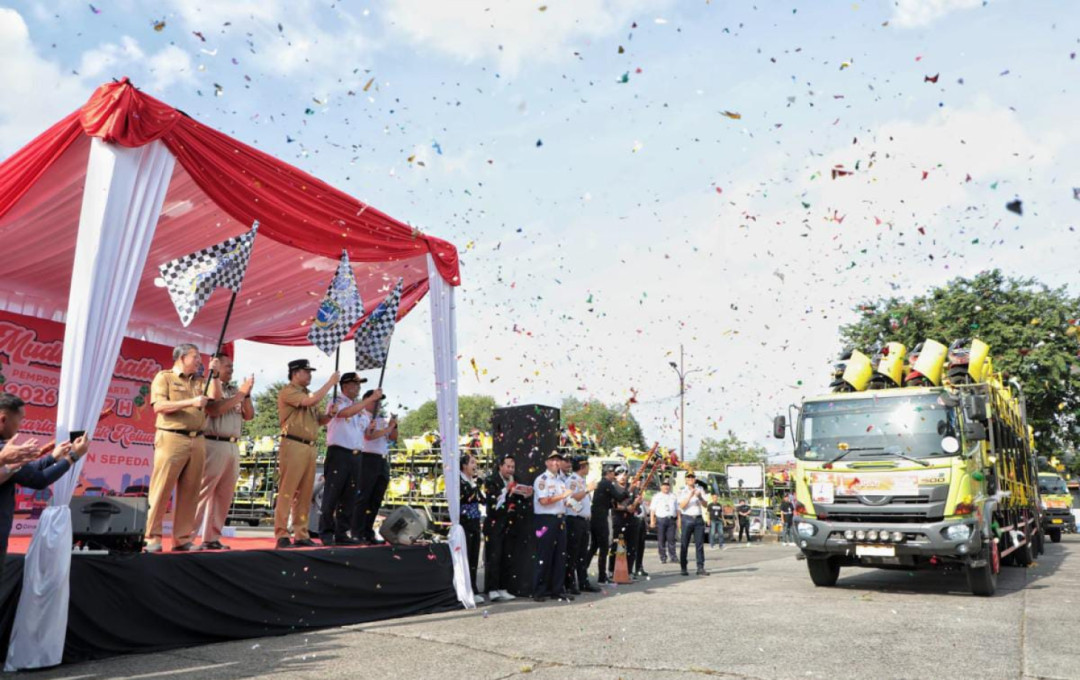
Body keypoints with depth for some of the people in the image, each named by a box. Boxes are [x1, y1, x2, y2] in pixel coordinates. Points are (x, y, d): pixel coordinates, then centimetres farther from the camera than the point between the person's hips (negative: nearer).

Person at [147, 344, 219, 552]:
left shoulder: (200, 382, 21)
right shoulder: (164, 377, 4)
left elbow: (216, 399, 8)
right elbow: (158, 406, -8)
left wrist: (213, 374, 3)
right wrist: (191, 402, -15)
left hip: (197, 441, 5)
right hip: (172, 439, -5)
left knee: (190, 492, 4)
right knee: (162, 489, -4)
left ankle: (182, 538, 8)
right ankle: (153, 537, 2)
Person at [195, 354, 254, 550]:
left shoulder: (235, 390, 18)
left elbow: (249, 415, 15)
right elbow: (214, 410, -16)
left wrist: (246, 394, 0)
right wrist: (240, 394, -12)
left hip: (233, 446, 7)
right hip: (214, 445, -7)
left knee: (224, 495, 7)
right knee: (203, 492, -8)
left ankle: (212, 538, 12)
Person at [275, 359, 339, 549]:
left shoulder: (308, 394, 23)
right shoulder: (288, 392, -3)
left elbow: (319, 420, 26)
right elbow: (311, 401, -19)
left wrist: (329, 414, 4)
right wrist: (331, 382, -9)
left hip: (310, 448, 8)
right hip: (293, 446, -8)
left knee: (305, 494, 8)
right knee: (287, 491, -8)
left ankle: (301, 535, 12)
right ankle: (282, 535, -7)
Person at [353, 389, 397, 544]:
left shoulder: (382, 420, 21)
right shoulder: (362, 418, -2)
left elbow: (394, 436, 18)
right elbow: (369, 435, -16)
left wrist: (393, 425, 1)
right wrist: (387, 429, -9)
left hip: (383, 461, 8)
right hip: (368, 460, -8)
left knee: (376, 500, 9)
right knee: (363, 498, -5)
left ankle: (368, 532, 15)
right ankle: (357, 533, -2)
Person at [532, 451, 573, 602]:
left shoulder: (561, 480, 17)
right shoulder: (541, 480, -7)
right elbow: (544, 501, -17)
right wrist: (562, 496, -12)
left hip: (560, 520, 7)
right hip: (546, 520, -7)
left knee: (560, 556, 9)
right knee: (544, 557, -4)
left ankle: (558, 589, 17)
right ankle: (539, 591, 4)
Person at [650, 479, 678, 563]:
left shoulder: (673, 496, 18)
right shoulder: (656, 496, 10)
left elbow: (677, 509, 19)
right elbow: (652, 509, 4)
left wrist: (679, 520, 9)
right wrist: (652, 521, -5)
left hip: (671, 519, 2)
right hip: (661, 519, -2)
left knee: (671, 539, -5)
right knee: (661, 540, -1)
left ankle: (673, 557, -2)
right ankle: (663, 558, 4)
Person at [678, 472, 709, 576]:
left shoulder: (700, 490, 12)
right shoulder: (683, 492, 3)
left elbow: (705, 504, 5)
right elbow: (682, 506, -10)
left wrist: (700, 497, -14)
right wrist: (690, 496, -21)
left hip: (698, 519, 3)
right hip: (687, 519, -2)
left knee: (700, 544, -1)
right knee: (684, 545, -1)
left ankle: (700, 568, 0)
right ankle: (683, 568, 4)